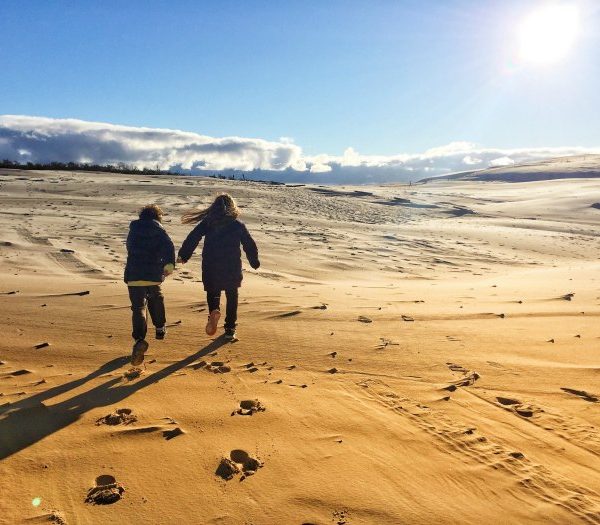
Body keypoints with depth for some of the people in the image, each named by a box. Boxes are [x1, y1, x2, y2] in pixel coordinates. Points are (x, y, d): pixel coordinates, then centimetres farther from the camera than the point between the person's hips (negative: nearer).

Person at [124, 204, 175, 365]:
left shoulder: (134, 229, 15)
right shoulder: (158, 230, 3)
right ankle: (160, 328, 39)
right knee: (156, 299, 26)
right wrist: (169, 264, -21)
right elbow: (168, 246, -17)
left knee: (138, 307, -5)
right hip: (154, 274, -1)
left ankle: (139, 340, -24)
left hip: (133, 275, 1)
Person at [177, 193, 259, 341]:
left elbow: (192, 238, -2)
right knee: (232, 297, 13)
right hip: (232, 268, 0)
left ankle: (214, 311, -16)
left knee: (213, 293, 17)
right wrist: (255, 262, 19)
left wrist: (183, 255, 6)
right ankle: (230, 330, 14)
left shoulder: (207, 222, 2)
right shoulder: (238, 225, 2)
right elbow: (250, 245, 6)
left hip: (211, 268, 0)